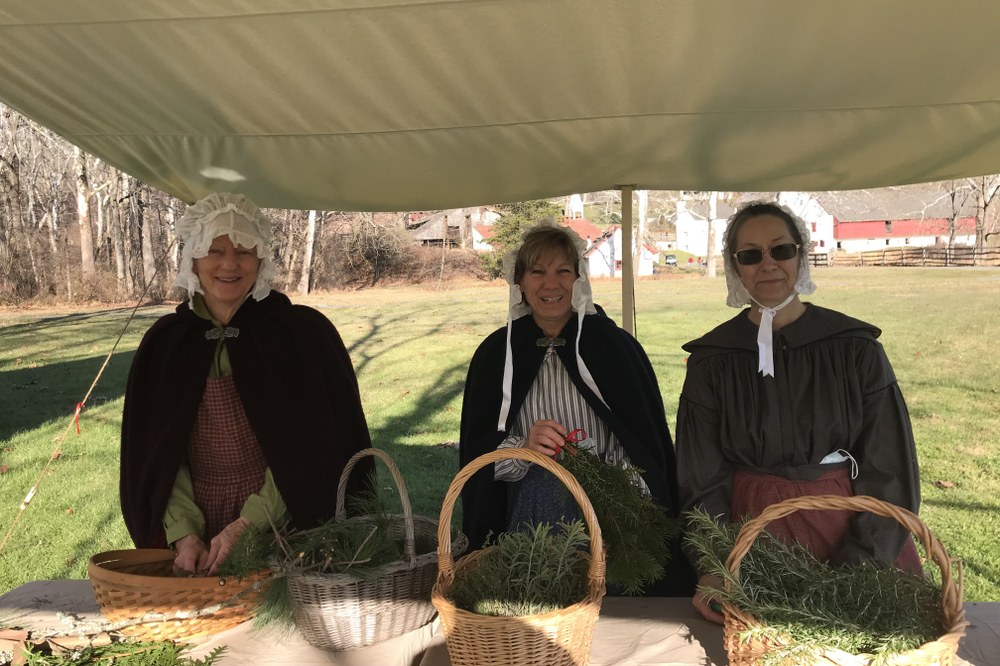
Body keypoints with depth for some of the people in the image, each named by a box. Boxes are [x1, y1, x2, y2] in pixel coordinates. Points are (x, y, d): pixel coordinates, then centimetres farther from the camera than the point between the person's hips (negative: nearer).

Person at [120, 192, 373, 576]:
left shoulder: (302, 332, -7)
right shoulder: (165, 343, 3)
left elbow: (306, 447, -10)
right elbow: (158, 453, 2)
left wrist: (247, 525, -17)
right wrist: (184, 533, -10)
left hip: (284, 533, -2)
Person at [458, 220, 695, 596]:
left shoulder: (613, 345, -3)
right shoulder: (496, 354, 3)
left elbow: (648, 448, -1)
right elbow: (477, 454, 3)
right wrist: (523, 448, -16)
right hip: (529, 521, 2)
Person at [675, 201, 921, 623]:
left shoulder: (856, 348, -4)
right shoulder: (710, 361, -2)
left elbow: (890, 471, -5)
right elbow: (702, 481, -2)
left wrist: (856, 569, -15)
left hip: (850, 527, 0)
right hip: (755, 531, 0)